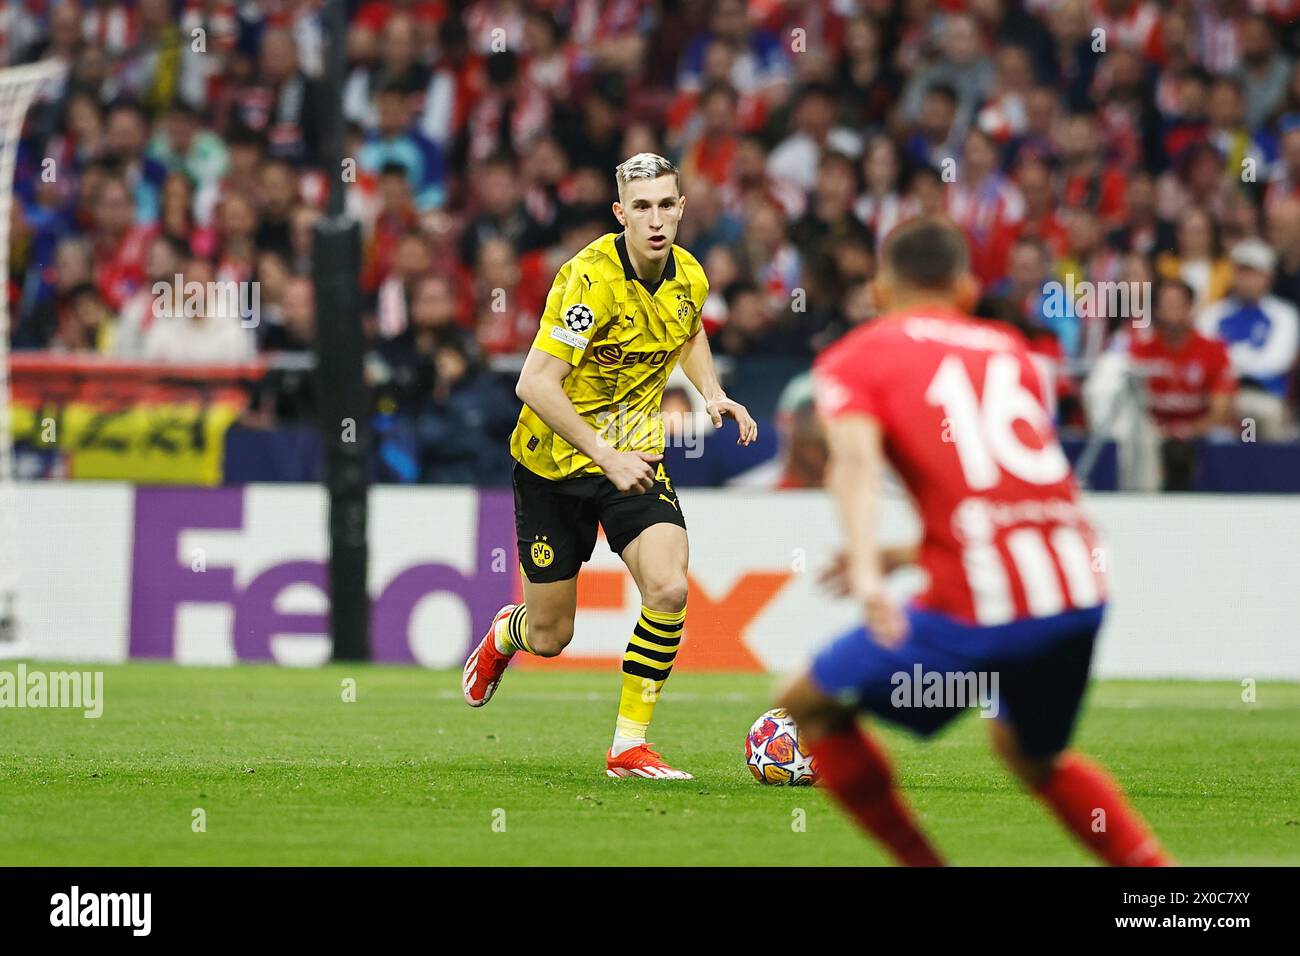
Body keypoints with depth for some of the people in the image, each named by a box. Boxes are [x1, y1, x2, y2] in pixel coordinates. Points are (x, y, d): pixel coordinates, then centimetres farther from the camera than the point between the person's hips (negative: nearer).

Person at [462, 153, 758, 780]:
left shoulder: (689, 277, -5)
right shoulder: (590, 279, -25)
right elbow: (535, 385, -29)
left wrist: (712, 393, 5)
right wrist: (605, 456, -30)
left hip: (634, 457, 4)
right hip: (555, 463, -4)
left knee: (668, 591, -22)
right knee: (550, 638, 7)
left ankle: (629, 746, -8)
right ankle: (506, 633, 48)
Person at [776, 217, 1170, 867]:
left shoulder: (853, 359, 9)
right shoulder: (1008, 348, 23)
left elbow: (856, 455, -12)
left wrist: (866, 568, -26)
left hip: (980, 605, -5)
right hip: (1080, 588, 5)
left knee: (806, 705, 15)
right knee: (1031, 753, 32)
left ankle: (920, 861, 10)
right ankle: (1152, 863, 20)